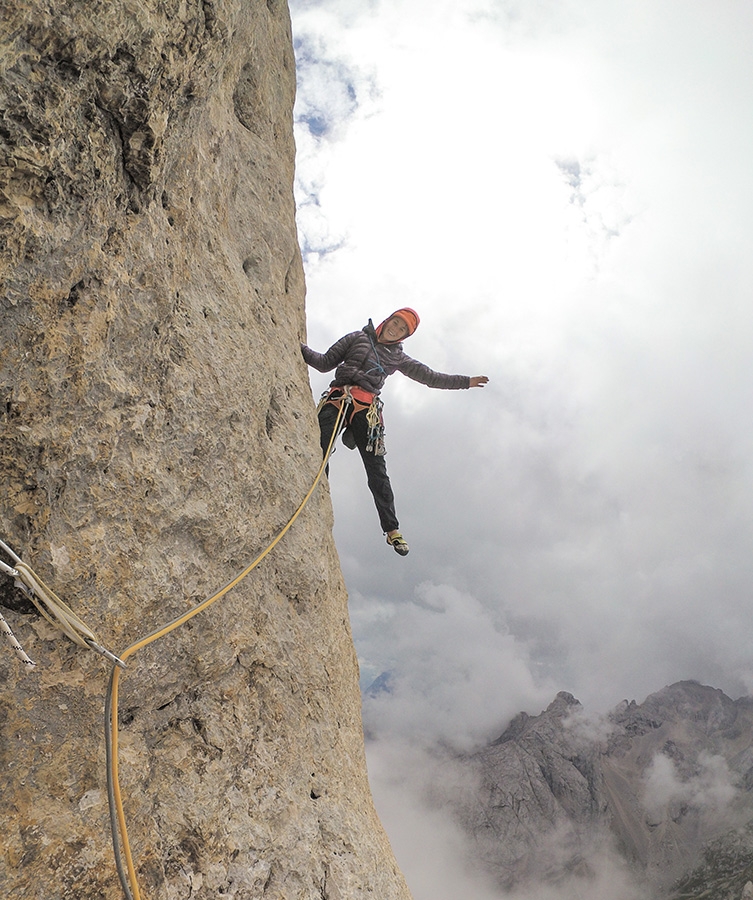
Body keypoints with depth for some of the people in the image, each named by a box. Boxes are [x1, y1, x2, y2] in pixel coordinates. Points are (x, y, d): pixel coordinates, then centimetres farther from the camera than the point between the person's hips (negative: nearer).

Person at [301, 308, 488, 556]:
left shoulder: (398, 357, 23)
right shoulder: (357, 338, 20)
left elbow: (431, 377, 25)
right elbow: (325, 363, 17)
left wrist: (466, 381, 21)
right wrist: (299, 348, 3)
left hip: (366, 408, 0)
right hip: (337, 399, 0)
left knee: (377, 470, -7)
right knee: (319, 453, -22)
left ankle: (392, 529, -4)